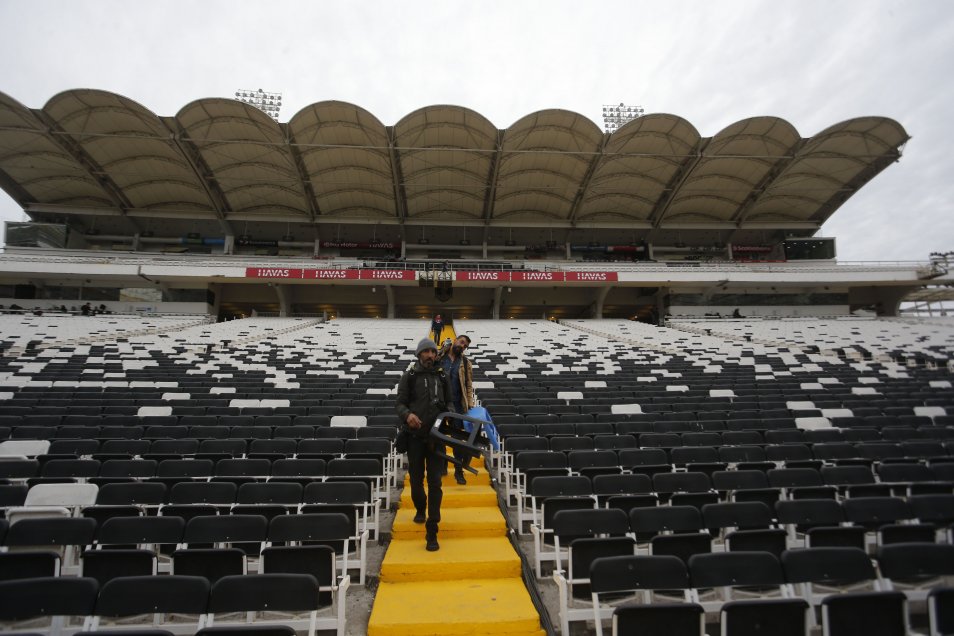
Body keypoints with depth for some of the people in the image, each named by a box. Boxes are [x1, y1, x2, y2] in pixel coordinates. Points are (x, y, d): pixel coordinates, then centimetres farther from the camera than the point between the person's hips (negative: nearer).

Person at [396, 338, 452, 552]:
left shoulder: (441, 376, 8)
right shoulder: (409, 376, 0)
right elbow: (400, 403, -3)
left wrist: (449, 414, -4)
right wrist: (407, 415, -24)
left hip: (436, 436, 1)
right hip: (415, 435, -1)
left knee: (435, 482, -4)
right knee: (416, 479, 11)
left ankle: (431, 532, 1)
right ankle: (420, 509, 43)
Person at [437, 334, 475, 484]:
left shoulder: (465, 363, 4)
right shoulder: (439, 357, 1)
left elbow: (469, 385, 4)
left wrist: (470, 404, -5)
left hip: (457, 405, 0)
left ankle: (459, 471, 17)